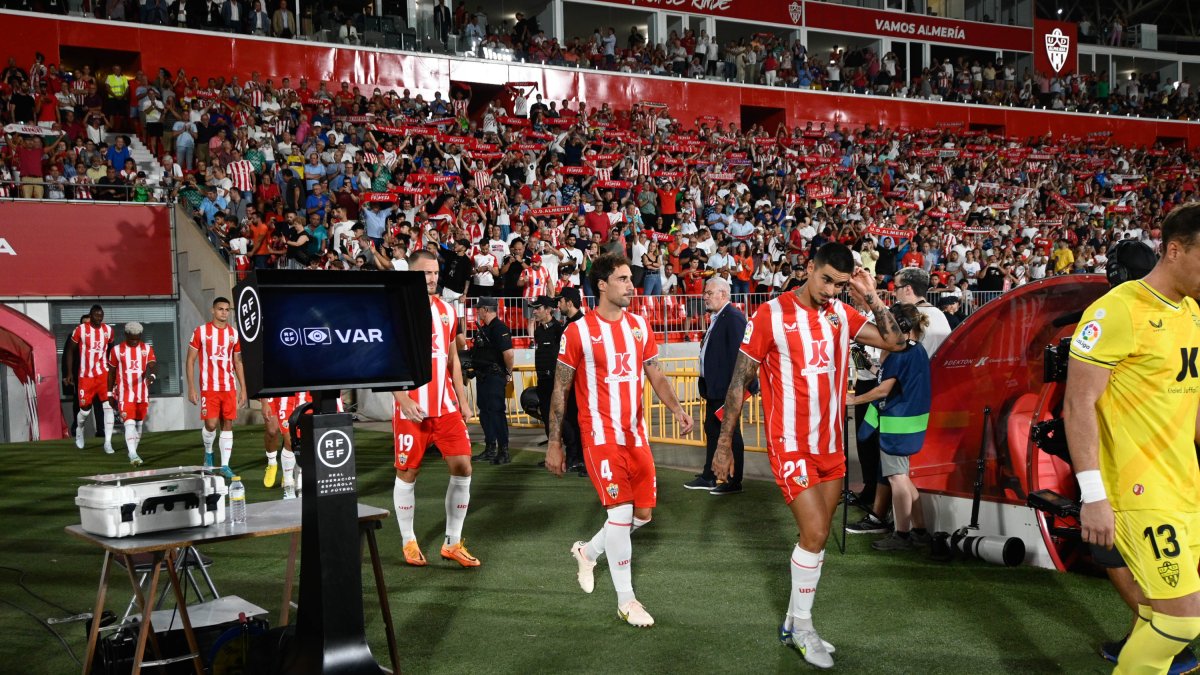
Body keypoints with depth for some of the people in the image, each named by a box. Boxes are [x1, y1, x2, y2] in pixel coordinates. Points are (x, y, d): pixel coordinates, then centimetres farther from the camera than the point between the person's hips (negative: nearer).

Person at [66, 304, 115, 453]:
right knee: (85, 410, 5)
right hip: (85, 376, -2)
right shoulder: (80, 330, -7)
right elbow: (70, 351, 2)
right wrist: (69, 372, -1)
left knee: (108, 406, -11)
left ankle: (108, 442, -5)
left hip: (103, 374, 2)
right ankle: (79, 430, 39)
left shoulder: (108, 330, 3)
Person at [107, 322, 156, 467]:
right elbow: (111, 372, 9)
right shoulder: (117, 350, 1)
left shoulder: (147, 349, 4)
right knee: (129, 424, -15)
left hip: (142, 394, 3)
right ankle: (133, 455, -22)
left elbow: (152, 365, -11)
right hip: (125, 394, -3)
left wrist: (151, 375, -34)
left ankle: (133, 450, 29)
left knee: (139, 423, 13)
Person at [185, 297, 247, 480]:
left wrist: (243, 389, 9)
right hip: (209, 388, -3)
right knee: (211, 424, -7)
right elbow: (190, 361, 0)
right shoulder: (201, 331, -2)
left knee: (228, 424, 2)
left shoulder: (234, 333, 8)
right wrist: (191, 388, -6)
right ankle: (208, 452, 23)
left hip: (230, 388, 3)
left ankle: (225, 465, 7)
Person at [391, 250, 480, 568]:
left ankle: (453, 542, 11)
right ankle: (409, 542, 21)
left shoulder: (447, 310, 11)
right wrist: (403, 399, -19)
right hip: (412, 408, -5)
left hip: (446, 405, 5)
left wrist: (462, 400, 12)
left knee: (462, 467, 0)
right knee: (408, 472, 5)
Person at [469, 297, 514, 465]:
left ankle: (504, 452, -3)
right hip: (482, 376, 10)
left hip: (494, 377, -10)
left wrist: (509, 373, -15)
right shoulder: (483, 329, 15)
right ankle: (490, 450, 22)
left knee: (496, 412, -8)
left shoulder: (499, 328, -16)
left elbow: (508, 353, -25)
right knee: (485, 412, 13)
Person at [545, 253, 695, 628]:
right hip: (600, 435, -6)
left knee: (643, 513, 10)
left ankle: (588, 551, 37)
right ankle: (625, 600, 6)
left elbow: (655, 374, 12)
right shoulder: (579, 331, -8)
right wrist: (554, 443, -3)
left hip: (636, 434, 6)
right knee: (621, 510, -9)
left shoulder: (640, 326, 7)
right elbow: (560, 390, -3)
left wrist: (676, 409, -7)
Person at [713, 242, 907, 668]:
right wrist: (724, 443, -7)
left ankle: (794, 624, 26)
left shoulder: (841, 314, 5)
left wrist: (871, 299, -7)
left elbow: (895, 342, 4)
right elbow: (740, 380, -7)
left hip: (831, 446, 6)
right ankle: (802, 626, 9)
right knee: (815, 533, -10)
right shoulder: (772, 315, -11)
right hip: (790, 446, -6)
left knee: (817, 537, 11)